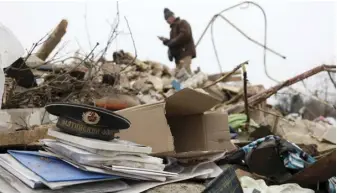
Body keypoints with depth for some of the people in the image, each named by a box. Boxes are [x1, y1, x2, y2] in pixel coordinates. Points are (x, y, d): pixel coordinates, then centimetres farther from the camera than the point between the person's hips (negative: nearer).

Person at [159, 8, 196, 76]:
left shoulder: (182, 23, 2)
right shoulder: (173, 28, 29)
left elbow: (185, 35, -16)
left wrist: (172, 42, -13)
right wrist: (166, 41, 8)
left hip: (185, 52, -9)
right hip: (178, 55, 9)